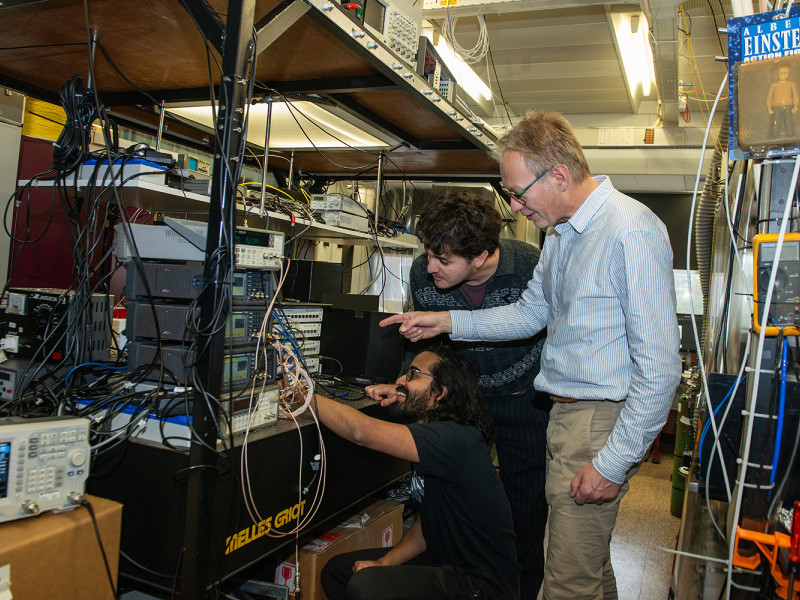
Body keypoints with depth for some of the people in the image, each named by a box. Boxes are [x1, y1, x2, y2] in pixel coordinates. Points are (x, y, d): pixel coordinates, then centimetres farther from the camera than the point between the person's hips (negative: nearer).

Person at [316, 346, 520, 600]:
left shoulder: (457, 439, -25)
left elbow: (362, 431, -33)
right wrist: (384, 562, -1)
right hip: (442, 561, 9)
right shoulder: (431, 440, 6)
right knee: (337, 570, 6)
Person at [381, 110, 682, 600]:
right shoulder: (562, 233, 10)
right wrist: (448, 321, 8)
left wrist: (613, 464, -20)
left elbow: (659, 366, -22)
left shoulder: (631, 233, -21)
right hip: (565, 413, 9)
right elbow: (531, 312, 18)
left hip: (600, 421, -9)